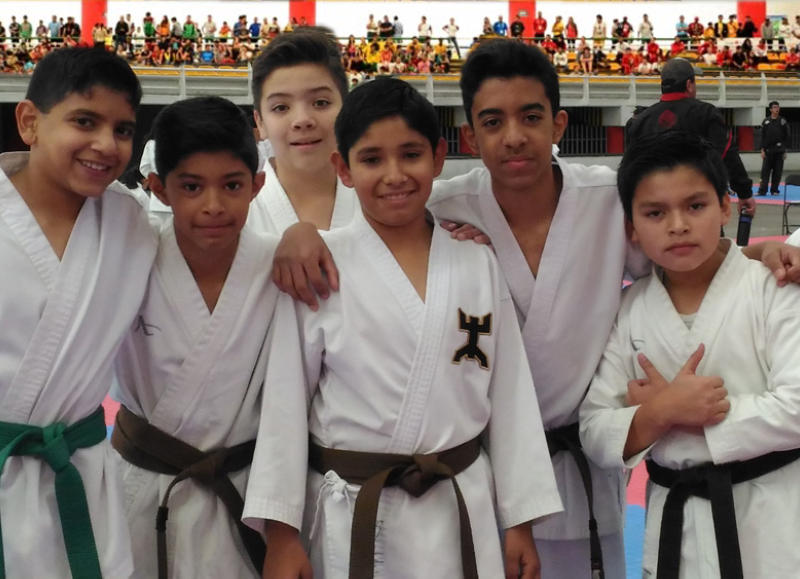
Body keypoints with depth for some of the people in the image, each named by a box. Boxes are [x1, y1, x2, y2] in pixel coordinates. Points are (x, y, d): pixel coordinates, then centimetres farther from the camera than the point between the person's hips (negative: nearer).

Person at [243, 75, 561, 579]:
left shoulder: (477, 263, 0)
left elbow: (509, 394, 4)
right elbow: (286, 398, -5)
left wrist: (521, 522, 4)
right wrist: (281, 532, -6)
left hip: (464, 516, 2)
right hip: (348, 518, -2)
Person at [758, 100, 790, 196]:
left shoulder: (783, 121, 4)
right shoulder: (766, 122, 4)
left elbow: (786, 137, 6)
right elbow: (762, 137, 5)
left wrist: (784, 150, 1)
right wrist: (762, 150, -2)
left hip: (779, 151, 0)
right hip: (768, 151, 0)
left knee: (777, 172, 2)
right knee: (765, 171, -4)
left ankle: (774, 190, 10)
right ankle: (762, 190, -4)